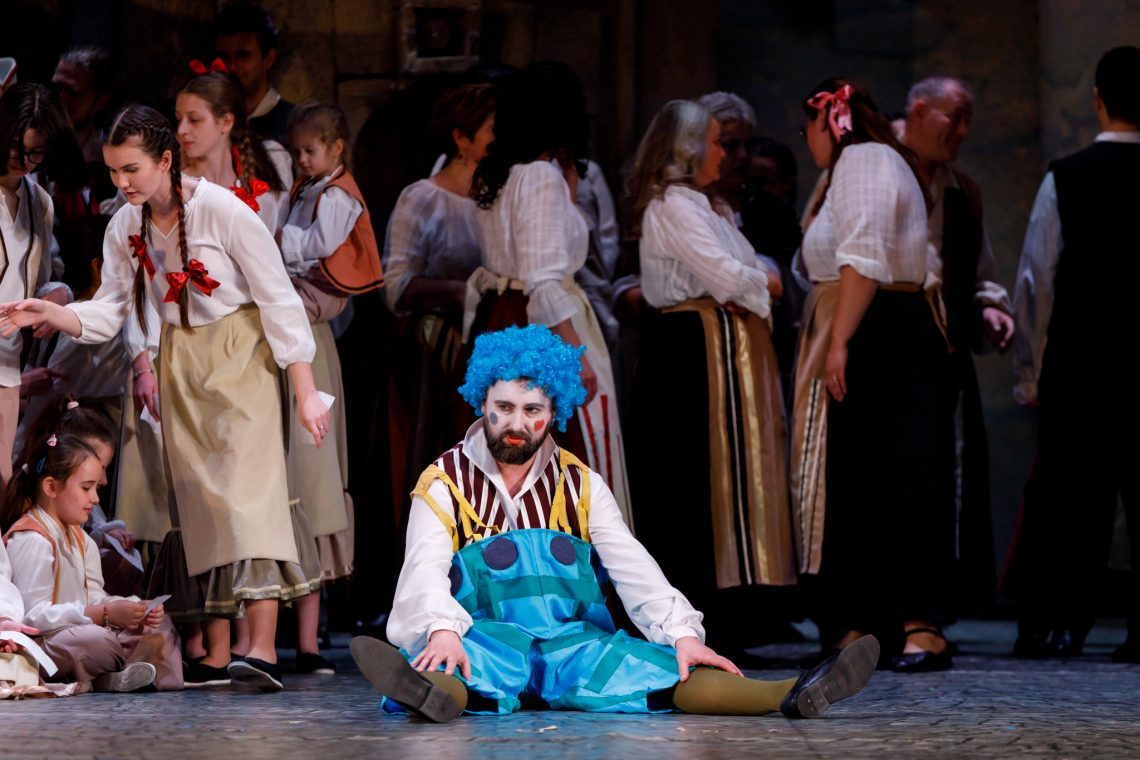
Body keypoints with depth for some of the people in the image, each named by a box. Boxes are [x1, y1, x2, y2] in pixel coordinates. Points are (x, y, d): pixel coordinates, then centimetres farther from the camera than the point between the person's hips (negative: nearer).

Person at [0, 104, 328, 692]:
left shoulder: (221, 210, -17)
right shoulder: (125, 228, 1)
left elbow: (280, 300, -14)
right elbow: (108, 312, 3)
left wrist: (306, 392, -14)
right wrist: (50, 315, -16)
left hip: (240, 356, -6)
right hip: (180, 364, 6)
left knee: (249, 489, -17)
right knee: (198, 502, 3)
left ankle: (263, 649, -27)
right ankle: (215, 655, 5)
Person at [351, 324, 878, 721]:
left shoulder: (581, 487, 15)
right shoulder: (444, 485, 6)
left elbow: (633, 568, 4)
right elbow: (426, 572, -10)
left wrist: (682, 634, -14)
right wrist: (443, 632, -33)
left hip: (572, 643, 2)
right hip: (486, 641, -2)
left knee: (662, 668, -25)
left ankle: (789, 697, -44)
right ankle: (439, 693, -75)